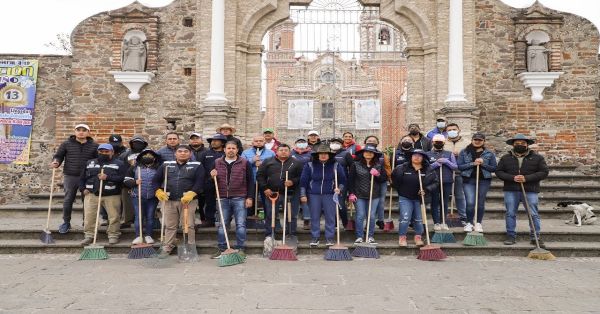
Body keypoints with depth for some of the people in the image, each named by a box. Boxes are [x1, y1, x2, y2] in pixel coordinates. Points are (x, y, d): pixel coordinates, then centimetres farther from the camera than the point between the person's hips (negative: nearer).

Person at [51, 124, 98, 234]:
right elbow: (58, 156, 9)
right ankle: (66, 222, 20)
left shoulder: (94, 146, 5)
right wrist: (56, 162, -13)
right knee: (67, 200, 5)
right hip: (70, 176, 0)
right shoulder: (66, 144, 6)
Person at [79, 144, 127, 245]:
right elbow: (82, 177, 21)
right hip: (92, 194, 3)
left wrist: (108, 177, -19)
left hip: (112, 195, -3)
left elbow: (122, 178, -10)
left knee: (114, 216, -2)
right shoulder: (90, 163, 17)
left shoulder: (119, 164, 2)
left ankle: (113, 236, 10)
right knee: (89, 216, 0)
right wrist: (83, 188, 6)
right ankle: (89, 236, 12)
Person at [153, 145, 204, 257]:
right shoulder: (166, 165, 12)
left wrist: (191, 194, -21)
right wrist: (159, 191, -2)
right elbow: (156, 179, 14)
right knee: (169, 226, 11)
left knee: (188, 225, -1)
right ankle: (167, 248, 22)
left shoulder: (197, 166, 2)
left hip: (188, 200, -3)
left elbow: (200, 182, -8)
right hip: (169, 200, 3)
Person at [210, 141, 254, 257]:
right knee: (222, 225, 8)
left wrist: (249, 197, -4)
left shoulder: (245, 163, 1)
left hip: (239, 199, -3)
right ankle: (222, 249, 18)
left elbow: (250, 181, 2)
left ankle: (240, 249, 8)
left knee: (240, 225, -2)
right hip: (223, 199, 3)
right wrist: (213, 176, -7)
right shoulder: (217, 163, 9)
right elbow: (212, 182, 16)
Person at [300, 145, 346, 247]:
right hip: (314, 195, 0)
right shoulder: (310, 165, 1)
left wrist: (339, 188, -6)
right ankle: (315, 237, 16)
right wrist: (303, 195, 0)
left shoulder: (336, 165, 3)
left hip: (330, 195, 0)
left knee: (330, 217, 2)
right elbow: (303, 181, 4)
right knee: (314, 217, 5)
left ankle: (329, 238, 12)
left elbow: (343, 180, 11)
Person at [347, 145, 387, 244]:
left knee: (371, 216, 5)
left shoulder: (379, 165, 6)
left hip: (374, 195, 2)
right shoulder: (356, 164, -1)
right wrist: (351, 193, -5)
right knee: (360, 216, 0)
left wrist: (378, 175, -11)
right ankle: (359, 237, 10)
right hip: (359, 195, -2)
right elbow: (351, 180, 0)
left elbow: (385, 179, 9)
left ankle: (370, 237, 17)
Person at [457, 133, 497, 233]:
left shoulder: (489, 154, 6)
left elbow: (494, 168, 4)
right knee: (470, 202, -10)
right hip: (469, 180, -1)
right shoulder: (464, 152, 4)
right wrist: (473, 164, -14)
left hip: (484, 180, 1)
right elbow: (459, 166, -3)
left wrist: (483, 164, -11)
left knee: (481, 203, 7)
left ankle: (478, 223, 22)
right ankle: (469, 223, 8)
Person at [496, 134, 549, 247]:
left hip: (530, 190, -1)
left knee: (533, 214, 0)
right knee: (510, 214, 4)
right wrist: (512, 178, -13)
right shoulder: (505, 158, 7)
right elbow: (498, 171, 4)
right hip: (510, 190, 1)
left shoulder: (537, 157, 4)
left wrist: (526, 178, -14)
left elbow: (544, 172, -2)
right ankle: (511, 236, 14)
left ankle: (536, 237, 9)